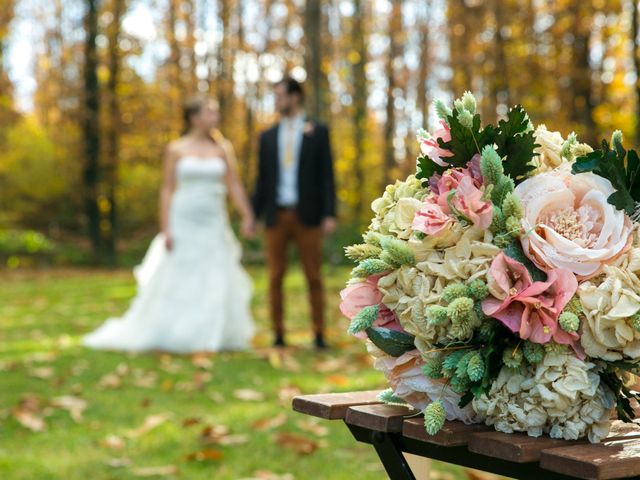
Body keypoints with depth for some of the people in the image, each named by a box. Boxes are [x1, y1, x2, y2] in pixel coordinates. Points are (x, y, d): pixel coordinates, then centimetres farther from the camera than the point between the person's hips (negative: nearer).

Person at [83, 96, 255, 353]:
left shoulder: (222, 148, 6)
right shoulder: (176, 149, 0)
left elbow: (234, 186, 3)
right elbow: (167, 190, -2)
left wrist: (247, 216, -10)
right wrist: (165, 230, -9)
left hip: (213, 226, 2)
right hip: (183, 222, -2)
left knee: (216, 283, -1)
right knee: (174, 282, 0)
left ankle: (211, 337, 9)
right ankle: (163, 335, 12)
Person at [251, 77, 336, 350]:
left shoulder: (318, 132, 2)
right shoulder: (267, 136, 12)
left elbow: (327, 175, -2)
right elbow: (262, 179, 12)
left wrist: (330, 215, -10)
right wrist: (253, 216, 5)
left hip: (307, 216, -3)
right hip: (276, 215, 3)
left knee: (314, 278, 0)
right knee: (275, 277, 2)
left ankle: (319, 335, 7)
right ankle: (278, 335, 9)